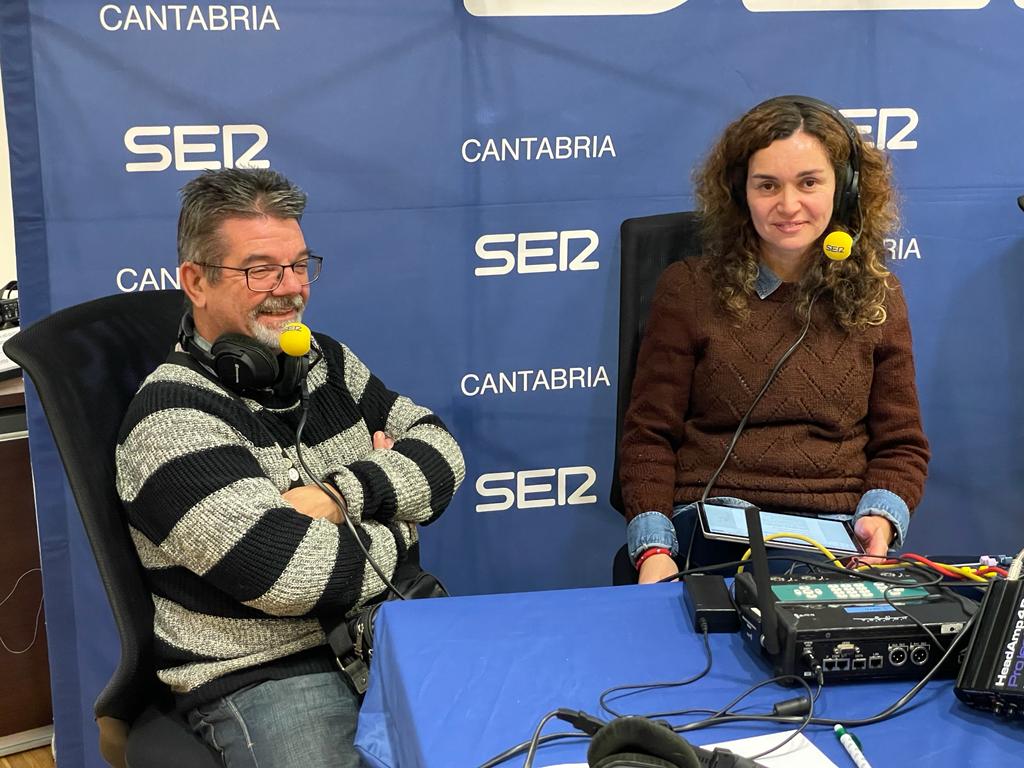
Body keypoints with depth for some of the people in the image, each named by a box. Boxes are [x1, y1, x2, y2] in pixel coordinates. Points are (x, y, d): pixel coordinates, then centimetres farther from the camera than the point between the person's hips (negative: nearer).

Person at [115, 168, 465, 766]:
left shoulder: (327, 362, 11)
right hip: (262, 674, -6)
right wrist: (398, 529, -4)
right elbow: (294, 575, -21)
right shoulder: (173, 416, -13)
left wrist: (339, 496, -14)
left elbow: (441, 452, 3)